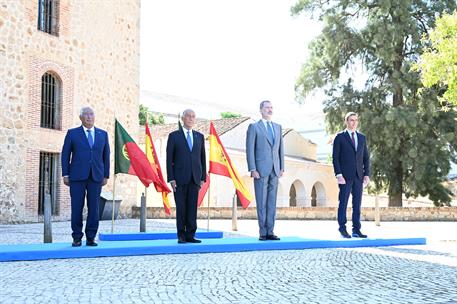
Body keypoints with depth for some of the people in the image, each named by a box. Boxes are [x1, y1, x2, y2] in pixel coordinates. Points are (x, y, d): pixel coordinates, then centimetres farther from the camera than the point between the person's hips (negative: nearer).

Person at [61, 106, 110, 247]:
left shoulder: (103, 134, 12)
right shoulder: (72, 133, 6)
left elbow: (106, 156, 12)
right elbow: (65, 155, 5)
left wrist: (106, 175, 6)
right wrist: (65, 174, -2)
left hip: (96, 177, 2)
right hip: (77, 177, -2)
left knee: (94, 208, 1)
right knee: (77, 208, -1)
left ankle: (91, 238, 10)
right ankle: (77, 238, 9)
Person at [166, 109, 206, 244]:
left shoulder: (199, 136, 13)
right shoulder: (174, 136, 3)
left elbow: (202, 158, 13)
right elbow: (169, 159, 0)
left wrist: (203, 177, 6)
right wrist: (171, 179, -8)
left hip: (194, 178, 3)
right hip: (180, 178, -3)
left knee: (192, 208, 1)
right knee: (181, 208, -1)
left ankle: (190, 235, 5)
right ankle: (181, 235, 7)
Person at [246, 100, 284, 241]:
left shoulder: (278, 127, 16)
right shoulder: (254, 127, 1)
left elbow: (281, 148, 15)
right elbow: (250, 149, -4)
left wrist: (282, 167, 7)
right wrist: (252, 169, -11)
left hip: (274, 171, 4)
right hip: (261, 170, -4)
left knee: (272, 202, 4)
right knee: (261, 203, -2)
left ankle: (270, 232, 8)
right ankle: (262, 232, 2)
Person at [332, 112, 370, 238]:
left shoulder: (362, 137, 15)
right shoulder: (340, 137, 1)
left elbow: (366, 158, 14)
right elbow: (335, 158, -4)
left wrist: (367, 174, 4)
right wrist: (338, 174, -13)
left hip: (359, 176, 4)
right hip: (345, 176, -4)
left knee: (357, 204, 4)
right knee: (343, 203, -2)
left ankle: (356, 230, 7)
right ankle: (343, 229, 4)